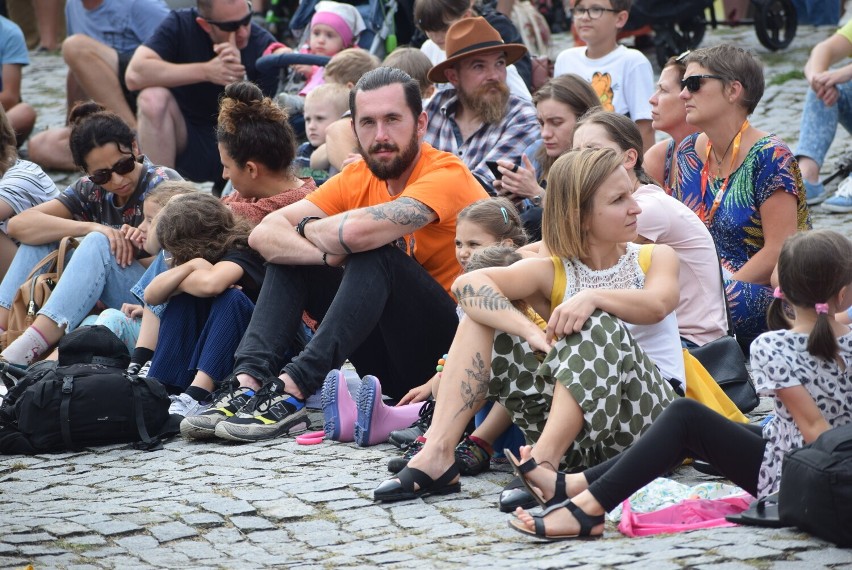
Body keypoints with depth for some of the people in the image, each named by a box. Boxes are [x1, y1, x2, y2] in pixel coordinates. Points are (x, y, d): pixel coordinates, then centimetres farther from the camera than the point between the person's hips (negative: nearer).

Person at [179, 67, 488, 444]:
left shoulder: (445, 175, -16)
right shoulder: (358, 179, 5)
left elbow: (356, 231, -32)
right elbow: (264, 234, -4)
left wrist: (308, 229, -9)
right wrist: (328, 252, -23)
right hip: (391, 363, 7)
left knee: (374, 254, -29)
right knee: (290, 256, 0)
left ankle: (294, 390, -36)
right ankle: (249, 381, -21)